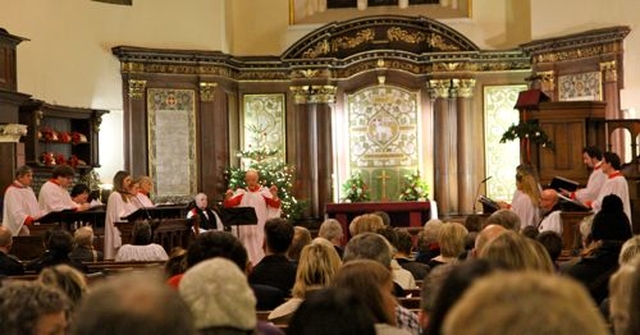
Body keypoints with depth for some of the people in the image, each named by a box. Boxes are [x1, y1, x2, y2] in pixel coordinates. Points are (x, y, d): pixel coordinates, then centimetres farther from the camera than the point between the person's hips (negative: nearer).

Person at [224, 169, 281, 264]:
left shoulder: (264, 192, -2)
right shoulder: (241, 192, 4)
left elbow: (276, 205, -12)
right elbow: (228, 205, -4)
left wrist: (274, 195, -32)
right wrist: (228, 196, -25)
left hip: (260, 229, -2)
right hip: (245, 229, 2)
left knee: (260, 251, 1)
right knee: (248, 251, 5)